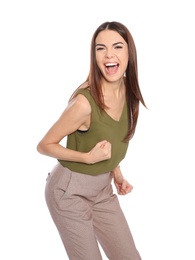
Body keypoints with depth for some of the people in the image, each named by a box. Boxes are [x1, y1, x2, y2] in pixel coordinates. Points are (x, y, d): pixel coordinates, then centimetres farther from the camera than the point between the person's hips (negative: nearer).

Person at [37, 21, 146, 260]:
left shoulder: (128, 91, -5)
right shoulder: (85, 101, -27)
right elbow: (44, 146, -16)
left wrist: (116, 173, 7)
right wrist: (88, 157, -25)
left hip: (102, 189, 7)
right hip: (70, 191, -7)